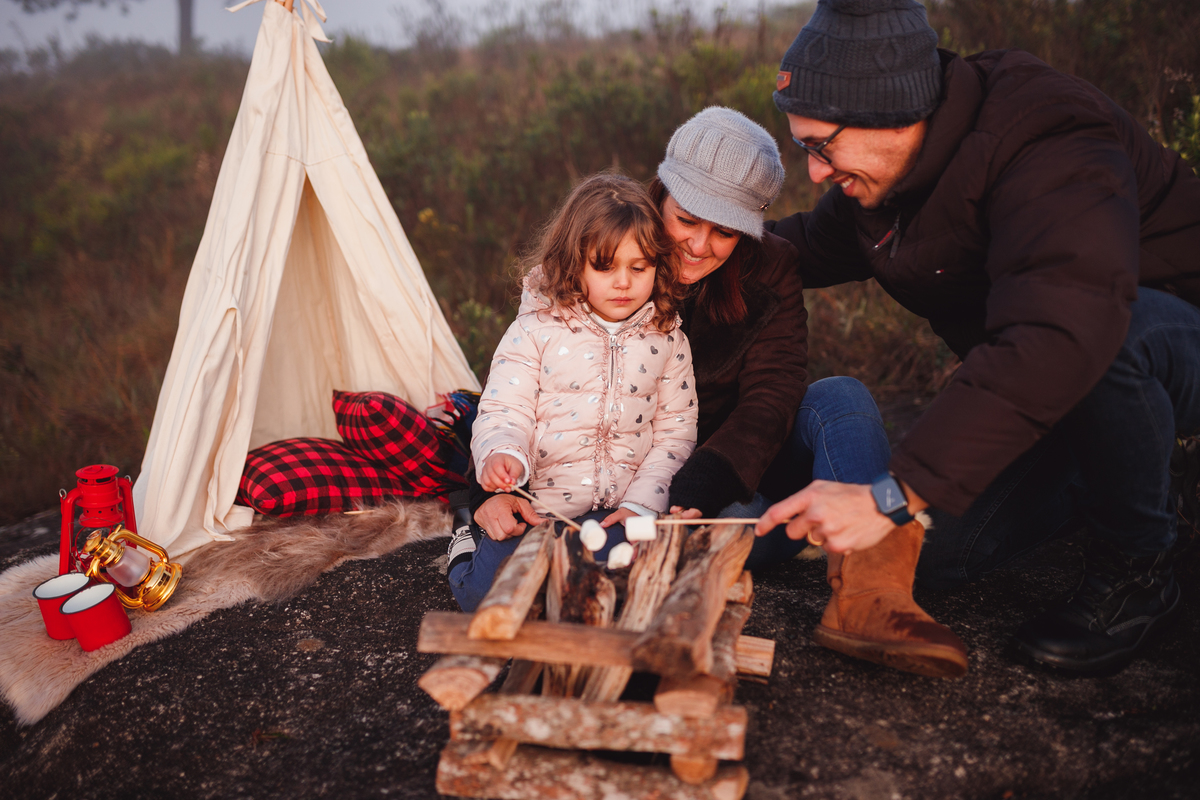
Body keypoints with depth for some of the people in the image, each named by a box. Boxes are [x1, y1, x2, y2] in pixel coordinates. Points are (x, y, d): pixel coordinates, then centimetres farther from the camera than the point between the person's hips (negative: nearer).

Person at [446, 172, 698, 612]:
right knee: (486, 592, -19)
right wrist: (502, 454, -29)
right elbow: (502, 412, -5)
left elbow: (675, 430, 6)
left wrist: (641, 502, -6)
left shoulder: (666, 339, 5)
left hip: (618, 513, 2)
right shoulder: (535, 330, -2)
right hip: (536, 507, -2)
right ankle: (469, 551, 18)